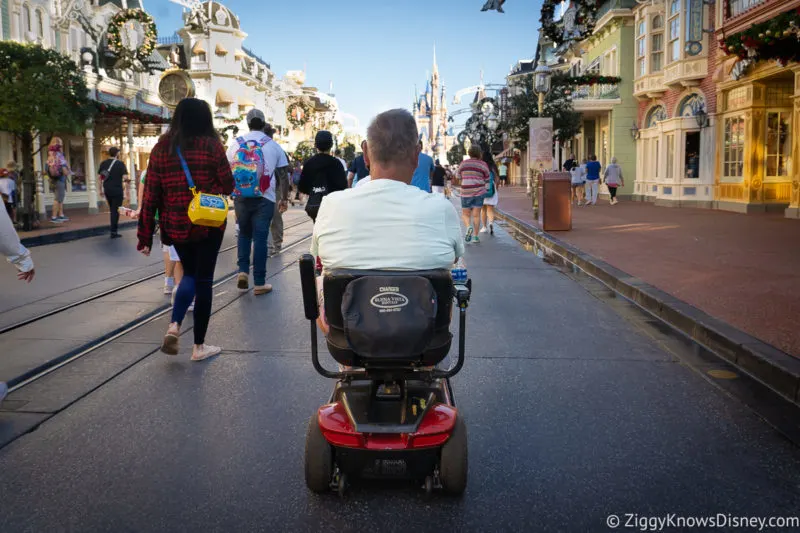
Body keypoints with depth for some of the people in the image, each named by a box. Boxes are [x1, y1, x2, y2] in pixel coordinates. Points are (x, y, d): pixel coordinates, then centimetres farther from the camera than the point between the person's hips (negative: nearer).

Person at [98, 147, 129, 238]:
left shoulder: (103, 163, 8)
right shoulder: (120, 164, -8)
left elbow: (100, 177, 11)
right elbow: (125, 177, -15)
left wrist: (101, 189, 18)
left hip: (107, 189, 5)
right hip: (117, 190, -5)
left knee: (112, 209, 19)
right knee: (116, 210, -1)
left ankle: (114, 226, 26)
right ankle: (113, 232, -3)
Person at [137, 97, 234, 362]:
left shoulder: (161, 147, 1)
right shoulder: (211, 145, -7)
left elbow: (150, 194, 0)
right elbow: (228, 186, -5)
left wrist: (145, 235, 3)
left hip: (175, 225, 3)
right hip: (208, 224, -3)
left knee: (190, 274, 23)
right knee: (203, 279, 6)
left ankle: (174, 325, 1)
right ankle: (199, 346, 11)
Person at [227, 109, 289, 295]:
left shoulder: (236, 144, 5)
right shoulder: (273, 145, 2)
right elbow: (283, 174, 3)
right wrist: (284, 198, 10)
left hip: (241, 197, 2)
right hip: (264, 198, -2)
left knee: (244, 234, 20)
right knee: (260, 238, 1)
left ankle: (243, 271, 5)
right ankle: (259, 283, 4)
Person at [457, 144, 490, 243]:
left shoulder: (463, 163, 4)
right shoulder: (483, 165, 0)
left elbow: (460, 178, 13)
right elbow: (487, 180, 6)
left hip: (466, 192, 0)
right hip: (479, 192, 0)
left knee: (465, 214, 10)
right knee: (476, 214, 4)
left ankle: (469, 227, -18)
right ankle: (475, 236, 2)